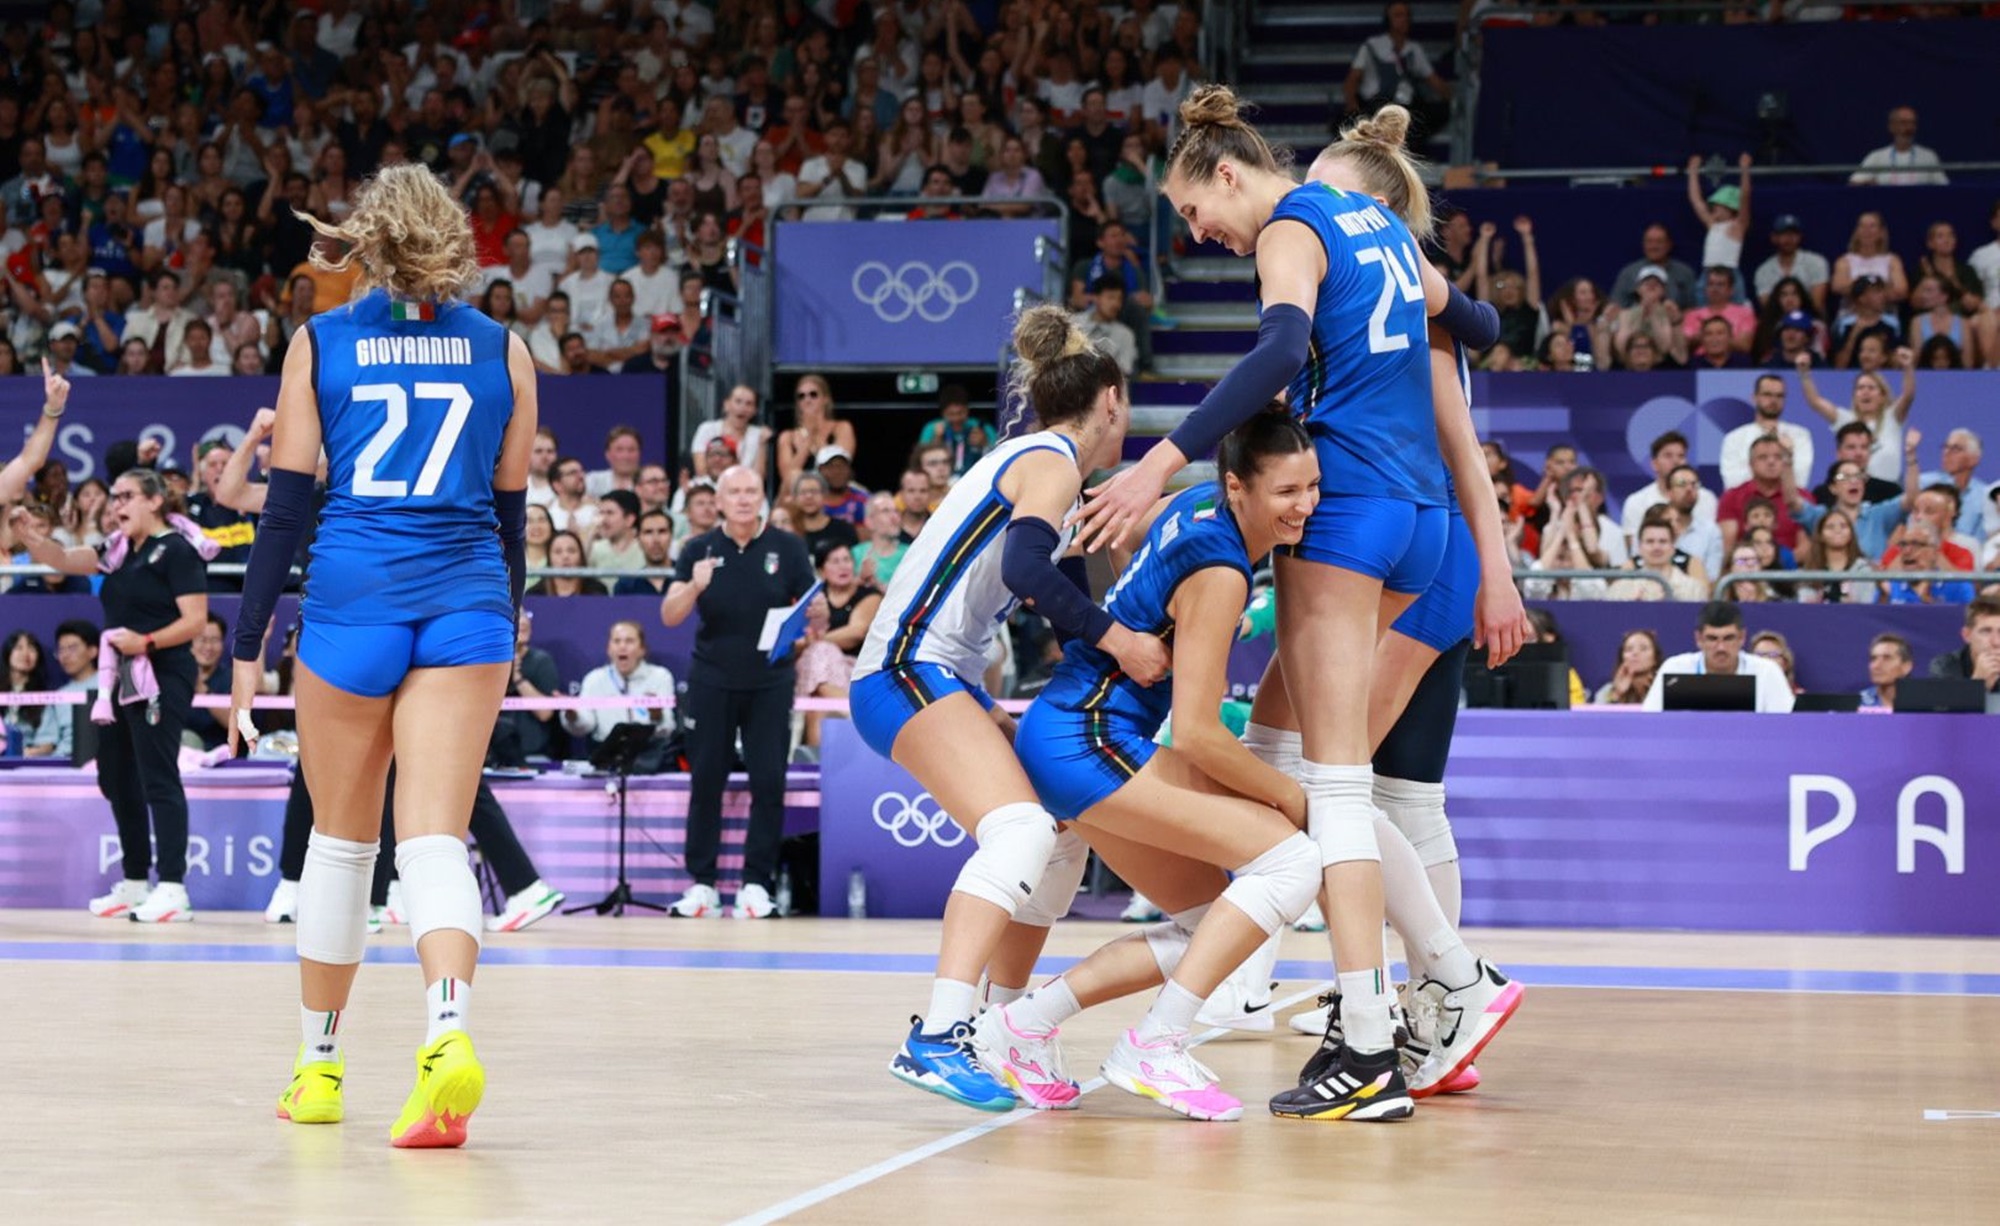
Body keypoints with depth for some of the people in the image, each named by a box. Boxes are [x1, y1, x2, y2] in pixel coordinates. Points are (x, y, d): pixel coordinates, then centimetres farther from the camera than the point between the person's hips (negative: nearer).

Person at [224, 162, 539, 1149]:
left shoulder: (318, 344, 5)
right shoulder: (501, 349, 8)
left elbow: (285, 506, 2)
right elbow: (510, 509, 13)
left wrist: (248, 646, 6)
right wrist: (507, 631, 26)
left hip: (351, 597, 0)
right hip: (466, 602, 0)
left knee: (339, 838, 13)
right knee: (435, 838, -6)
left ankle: (319, 1067, 24)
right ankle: (449, 1034, -32)